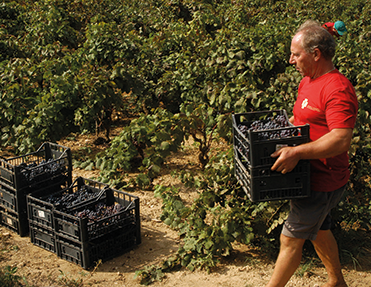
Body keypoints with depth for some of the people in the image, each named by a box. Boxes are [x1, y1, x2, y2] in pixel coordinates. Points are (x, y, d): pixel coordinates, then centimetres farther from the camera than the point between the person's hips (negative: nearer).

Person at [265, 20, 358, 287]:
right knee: (319, 231, 23)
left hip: (323, 182, -10)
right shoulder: (308, 81, 9)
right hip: (311, 176, 10)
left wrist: (296, 152, -36)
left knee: (291, 239, -3)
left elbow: (341, 140, -32)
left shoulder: (338, 89, -23)